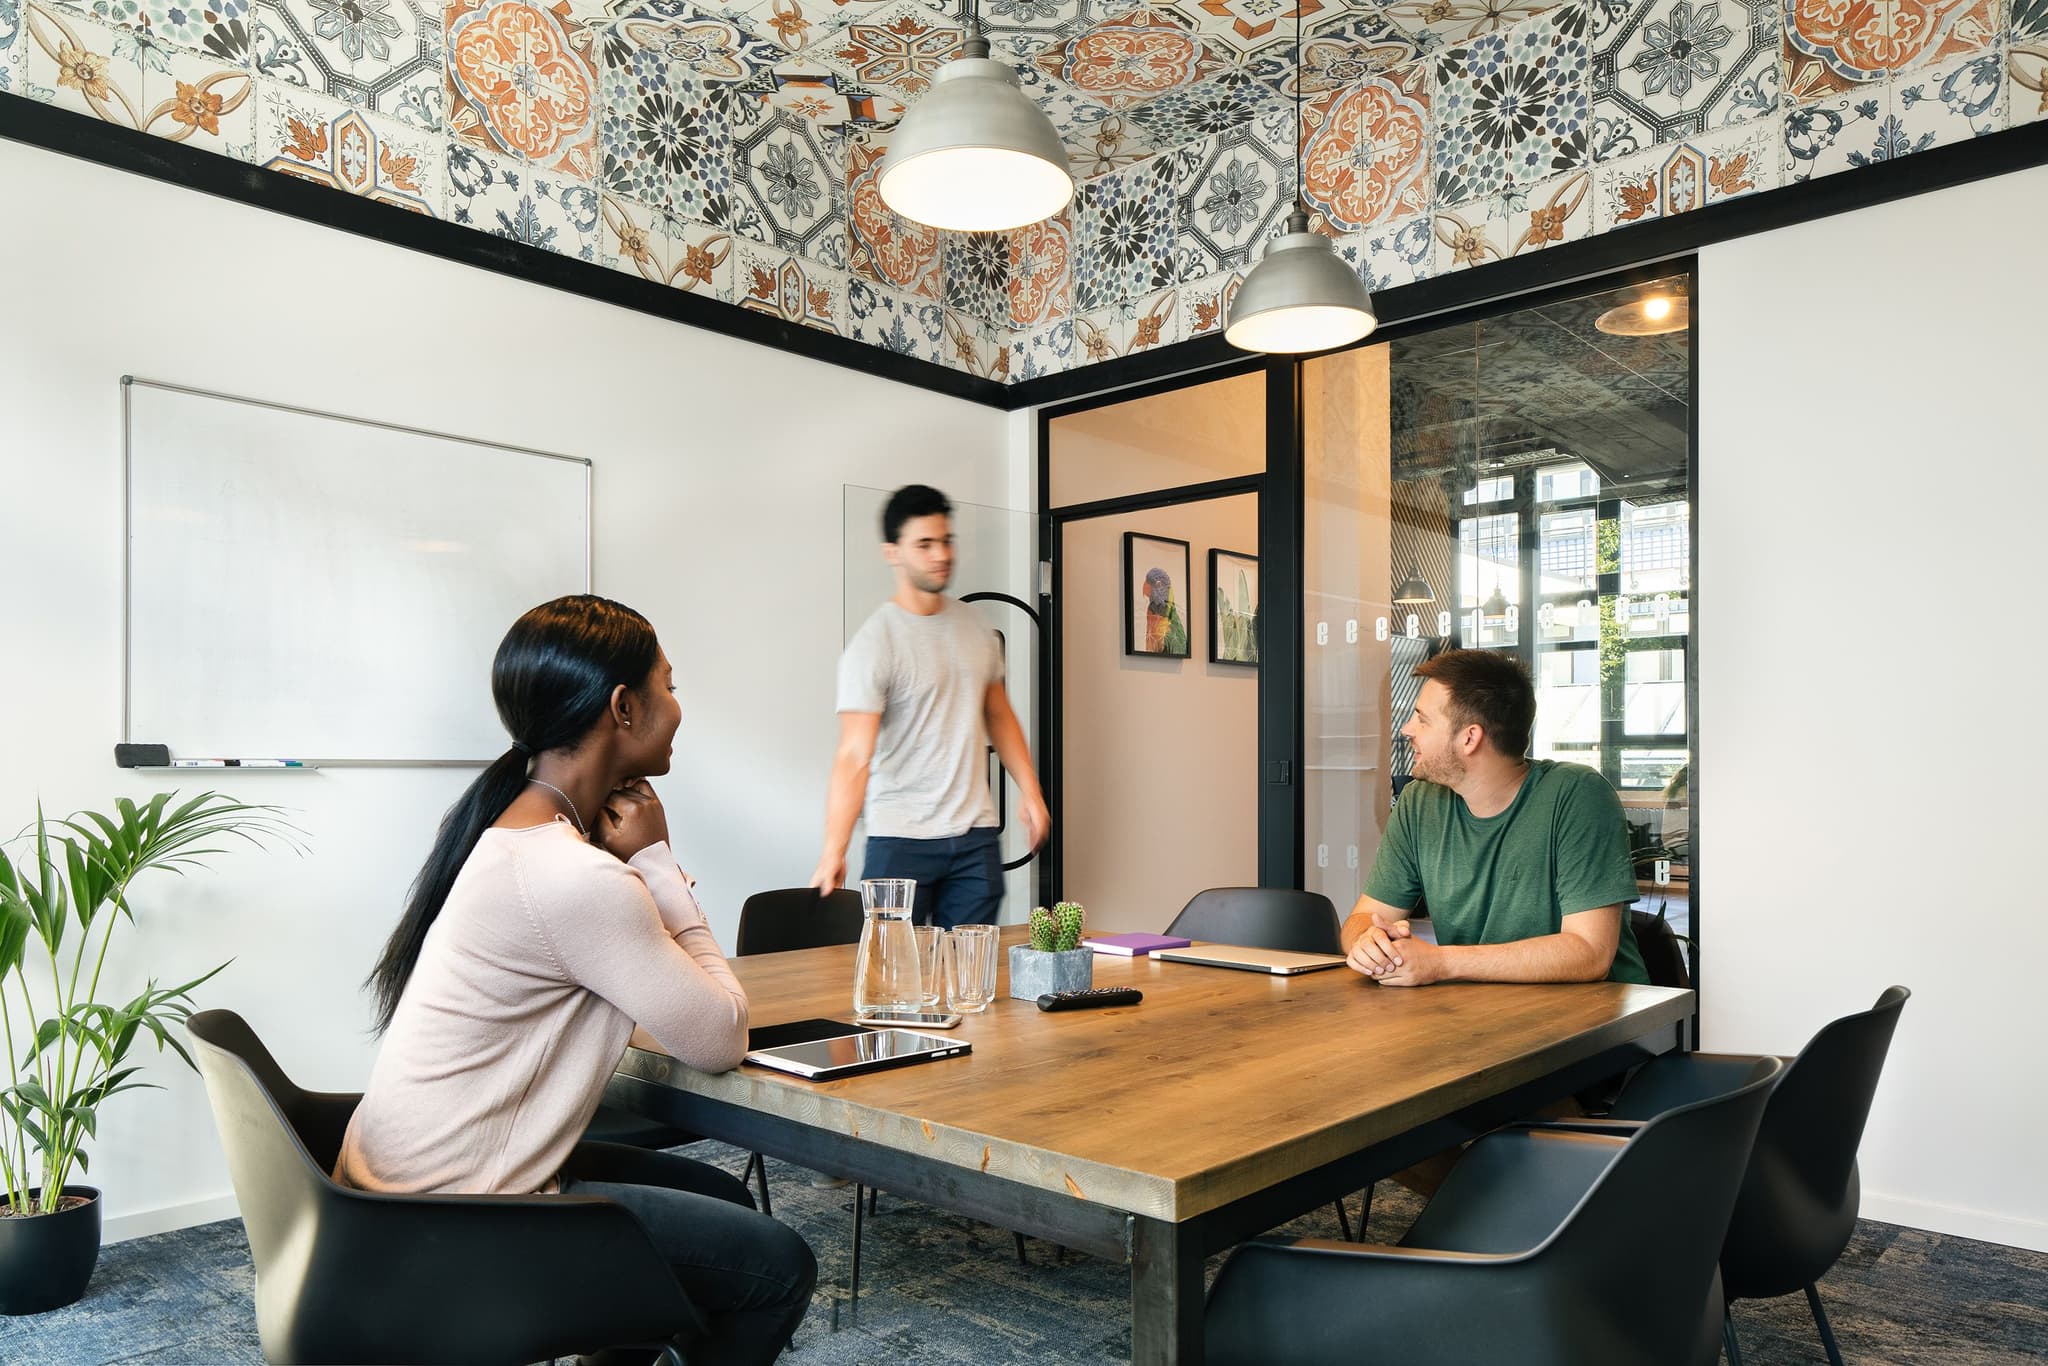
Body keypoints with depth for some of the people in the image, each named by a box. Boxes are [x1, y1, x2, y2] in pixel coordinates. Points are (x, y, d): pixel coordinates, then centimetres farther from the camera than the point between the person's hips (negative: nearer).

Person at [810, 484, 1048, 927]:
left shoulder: (976, 629, 9)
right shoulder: (873, 645, -12)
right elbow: (854, 756, -19)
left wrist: (1030, 790, 12)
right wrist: (833, 851, -28)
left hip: (975, 837, 5)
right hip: (901, 840, -5)